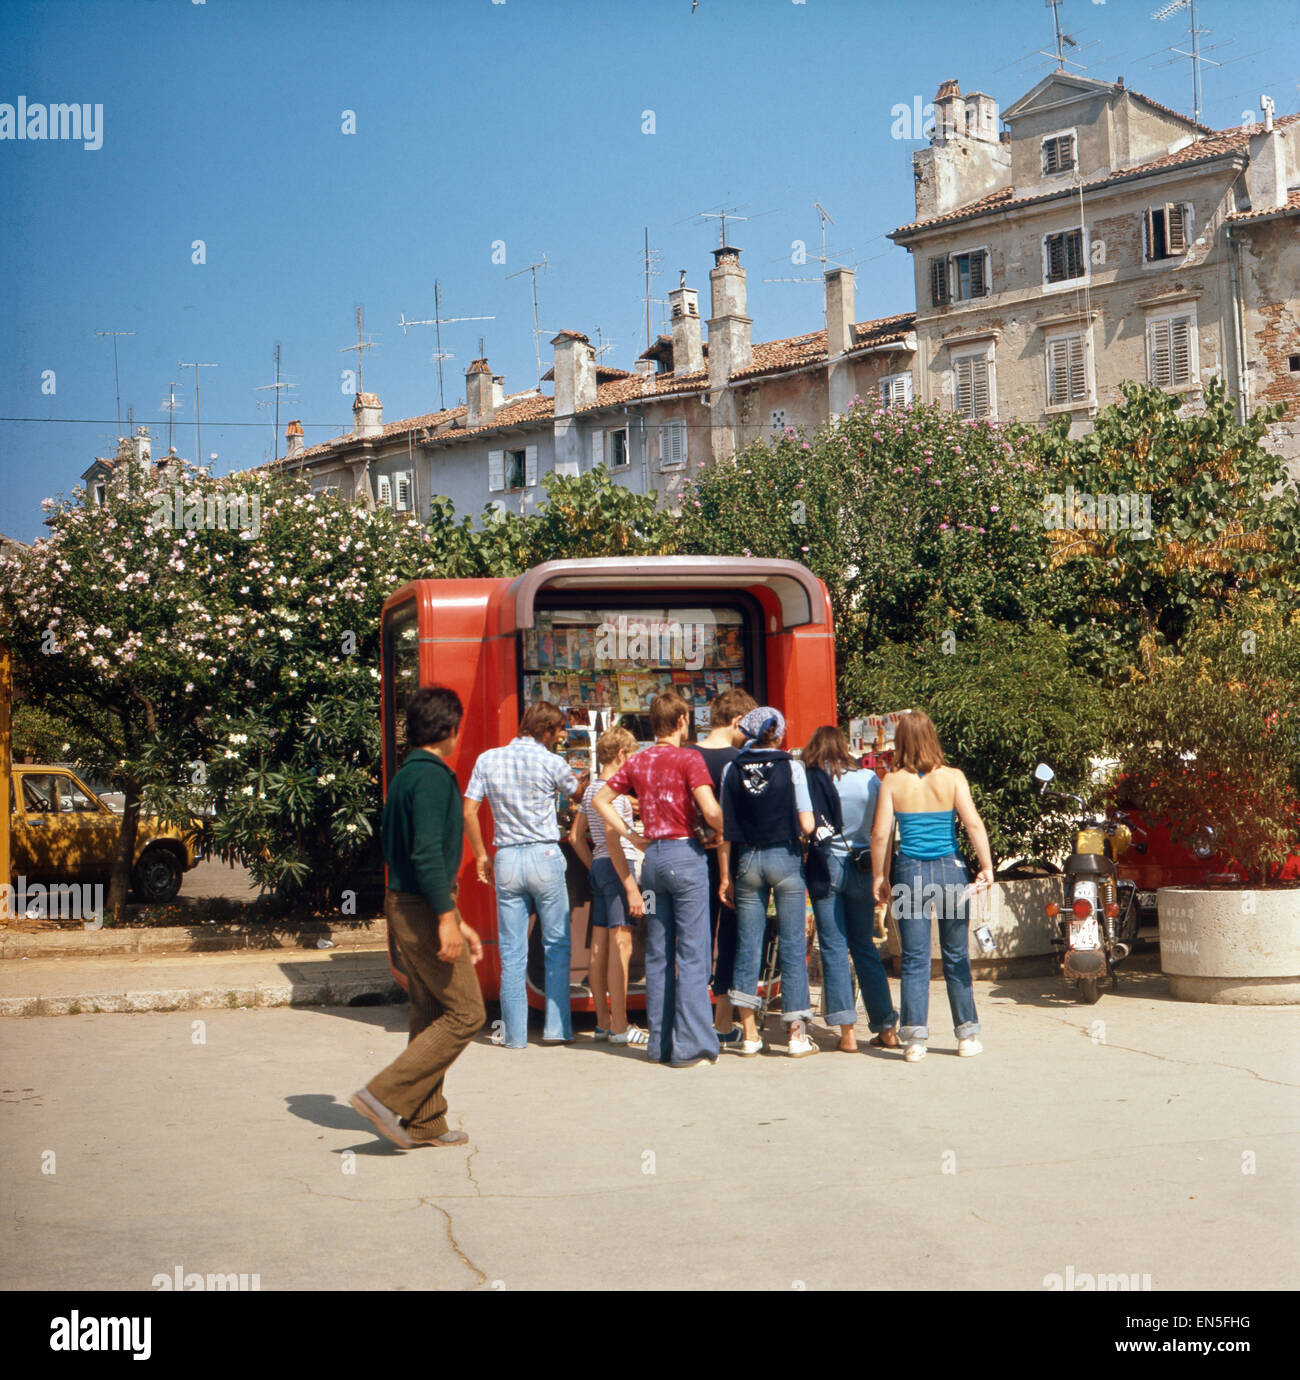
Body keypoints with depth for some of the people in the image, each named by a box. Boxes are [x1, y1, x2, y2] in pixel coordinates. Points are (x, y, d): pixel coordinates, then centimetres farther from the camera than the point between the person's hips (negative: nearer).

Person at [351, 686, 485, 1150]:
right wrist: (447, 918, -24)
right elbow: (427, 853, -23)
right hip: (424, 908, -10)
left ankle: (424, 1122, 16)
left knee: (429, 1016, 13)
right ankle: (386, 1095, -9)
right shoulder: (432, 776, -14)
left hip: (406, 905, 10)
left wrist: (457, 922, 24)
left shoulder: (408, 774, 17)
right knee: (465, 1013, -6)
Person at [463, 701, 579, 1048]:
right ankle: (556, 1028, 6)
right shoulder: (551, 762, -3)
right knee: (557, 945, 8)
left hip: (506, 860, 3)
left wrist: (481, 856, 12)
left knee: (512, 953, 5)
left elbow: (468, 814, 3)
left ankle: (514, 1033, 6)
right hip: (545, 856, -3)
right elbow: (578, 791, 14)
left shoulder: (488, 760, 6)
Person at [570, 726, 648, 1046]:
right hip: (617, 866, -10)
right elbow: (613, 840, -20)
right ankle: (619, 1028, -10)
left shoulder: (592, 788, 16)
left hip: (599, 867, 10)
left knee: (600, 946, 10)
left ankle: (603, 1022, 15)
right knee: (621, 945, -9)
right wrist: (631, 887, -21)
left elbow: (576, 836, 21)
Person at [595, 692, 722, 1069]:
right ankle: (690, 1047, -4)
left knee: (657, 954, 11)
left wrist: (631, 836, 13)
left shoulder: (638, 761, 10)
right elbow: (711, 811, -18)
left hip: (653, 856, 6)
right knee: (692, 953, -3)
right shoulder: (688, 759, -8)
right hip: (685, 854, -6)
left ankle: (660, 1043, 15)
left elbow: (600, 800, 16)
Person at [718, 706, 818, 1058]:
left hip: (747, 859, 2)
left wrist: (725, 876, 4)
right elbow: (806, 825, -9)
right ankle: (797, 1033, 4)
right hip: (785, 858, -2)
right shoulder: (791, 767, -5)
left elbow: (723, 827, -1)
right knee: (793, 946, 4)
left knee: (747, 946, 8)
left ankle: (749, 1034, 11)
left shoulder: (732, 769, 0)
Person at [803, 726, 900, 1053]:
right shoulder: (870, 779, 1)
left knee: (833, 948, 2)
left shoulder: (814, 780, -8)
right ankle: (886, 1028, 11)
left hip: (828, 865, -3)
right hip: (862, 867, 3)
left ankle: (847, 1030, -3)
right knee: (864, 946, 12)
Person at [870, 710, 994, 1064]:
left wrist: (878, 877, 6)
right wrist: (986, 866, -6)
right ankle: (967, 1035, 17)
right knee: (956, 958, 11)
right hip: (950, 870, 1)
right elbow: (974, 824, -9)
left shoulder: (892, 782, -2)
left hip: (910, 872, -1)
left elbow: (880, 835, -3)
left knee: (914, 960, 5)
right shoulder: (952, 777, -1)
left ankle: (915, 1038, 2)